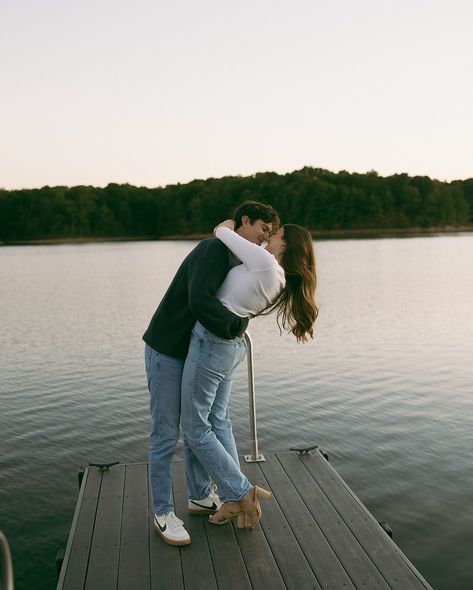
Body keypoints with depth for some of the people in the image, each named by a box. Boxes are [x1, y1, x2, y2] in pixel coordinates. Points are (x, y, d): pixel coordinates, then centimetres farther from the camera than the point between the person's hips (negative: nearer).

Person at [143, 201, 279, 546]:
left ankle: (201, 497, 32)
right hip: (166, 352, -9)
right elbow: (199, 300, -35)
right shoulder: (214, 249, -20)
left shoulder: (239, 263, 11)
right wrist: (237, 325, -24)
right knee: (165, 436, -1)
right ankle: (163, 514, 12)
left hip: (193, 353, 9)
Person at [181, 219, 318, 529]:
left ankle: (242, 493, 8)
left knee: (195, 428, 4)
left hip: (211, 343, -9)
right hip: (231, 345, 9)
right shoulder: (282, 281, 5)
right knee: (217, 421, 19)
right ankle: (234, 499, 26)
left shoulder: (268, 266, -21)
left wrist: (224, 230, 5)